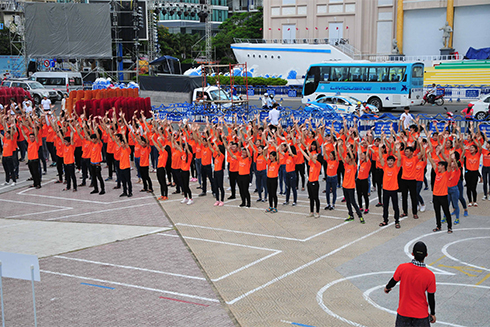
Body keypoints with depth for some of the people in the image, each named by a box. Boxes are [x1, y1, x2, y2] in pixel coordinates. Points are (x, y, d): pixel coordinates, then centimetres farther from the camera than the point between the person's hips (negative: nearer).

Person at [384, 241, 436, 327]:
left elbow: (393, 281, 2)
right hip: (421, 314, -1)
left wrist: (387, 288, 26)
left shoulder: (402, 268, -16)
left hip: (403, 313, 1)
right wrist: (432, 314, 10)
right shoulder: (430, 275, -17)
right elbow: (431, 298, -7)